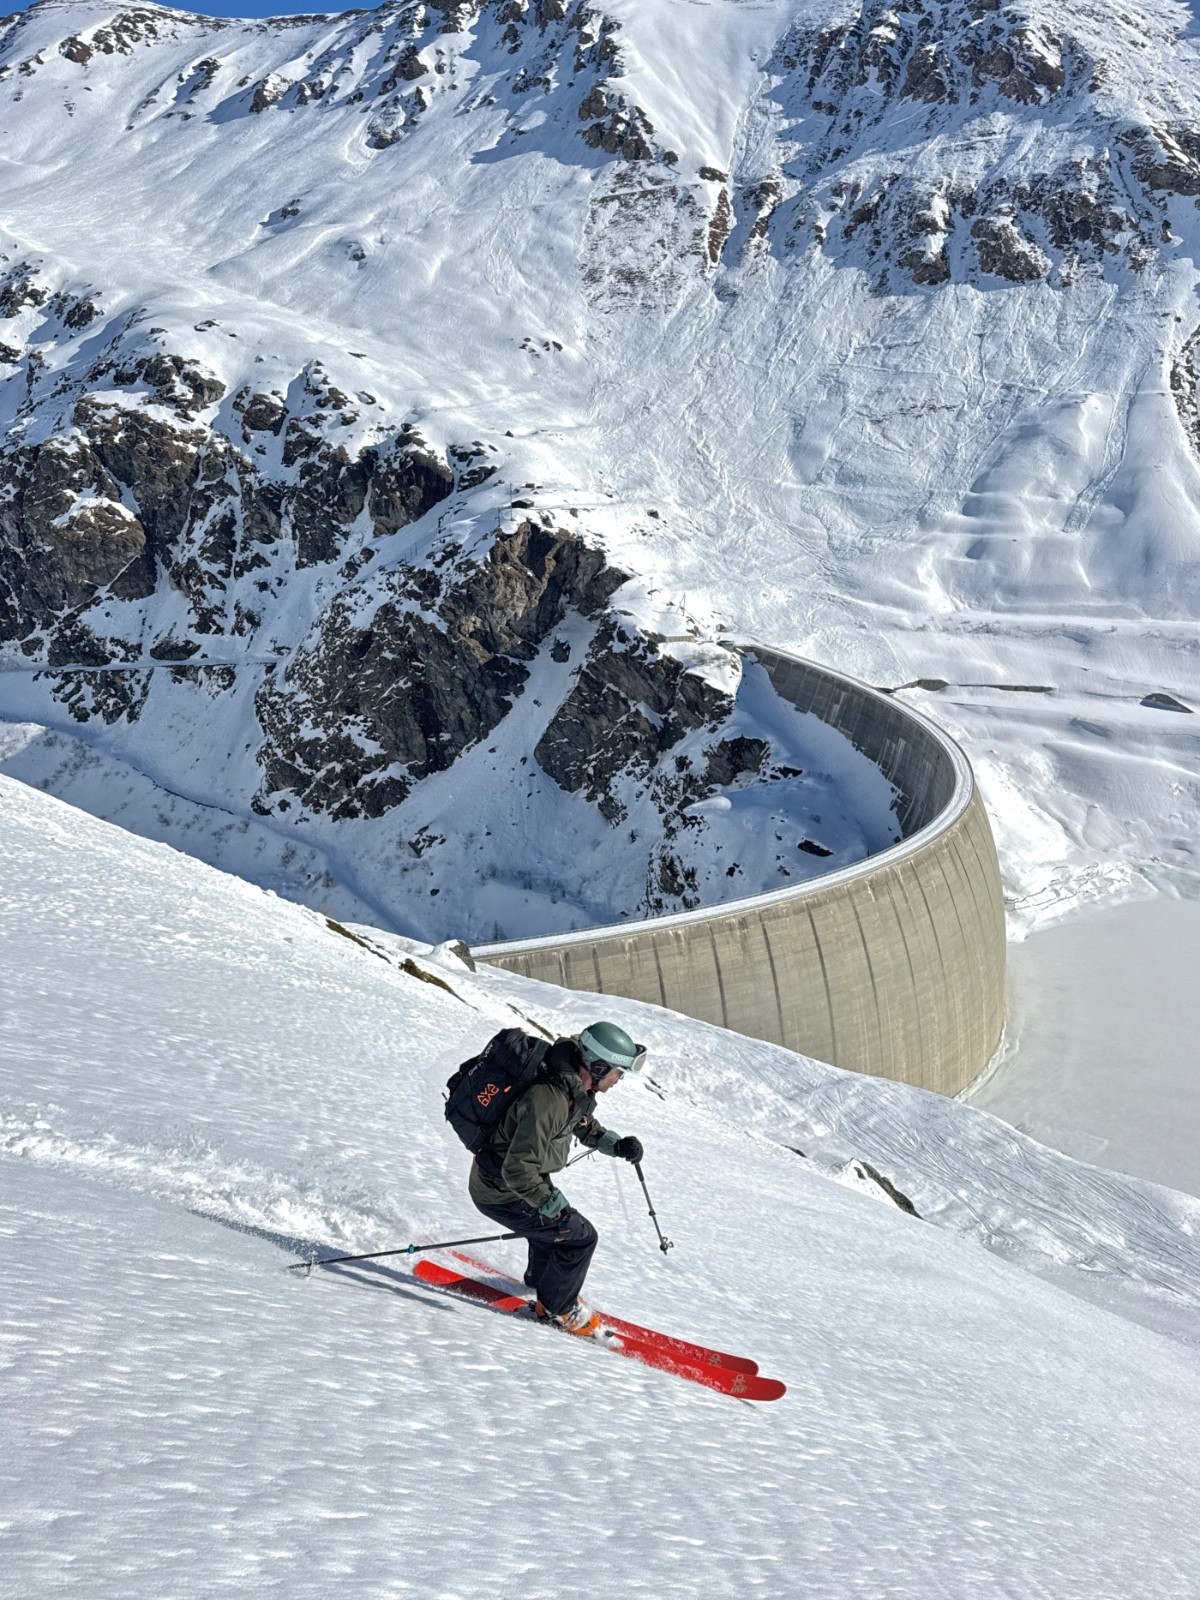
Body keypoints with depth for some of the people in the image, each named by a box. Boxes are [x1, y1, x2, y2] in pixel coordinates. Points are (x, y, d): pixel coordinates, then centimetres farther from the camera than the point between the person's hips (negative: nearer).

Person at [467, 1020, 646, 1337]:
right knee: (579, 1236, -3)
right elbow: (517, 1169, -35)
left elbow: (585, 1126, 17)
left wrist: (616, 1144, 0)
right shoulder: (548, 1100, -35)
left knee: (554, 1215, 30)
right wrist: (550, 1202, -27)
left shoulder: (576, 1087, -4)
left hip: (519, 1179, 9)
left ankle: (540, 1280, 55)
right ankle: (556, 1308, 17)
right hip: (501, 1193, -9)